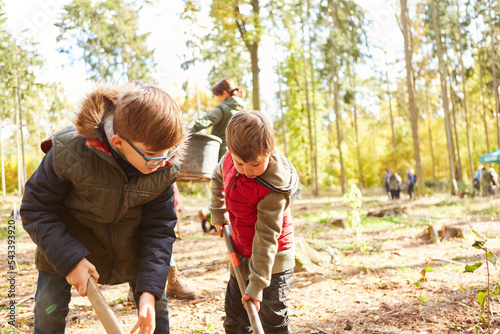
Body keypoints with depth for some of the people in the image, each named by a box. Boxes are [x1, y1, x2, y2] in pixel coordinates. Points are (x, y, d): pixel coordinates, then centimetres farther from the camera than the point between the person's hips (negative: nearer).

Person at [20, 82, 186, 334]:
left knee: (155, 304, 5)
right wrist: (70, 259, -30)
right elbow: (36, 209, -19)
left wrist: (150, 289, -23)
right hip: (71, 235, -2)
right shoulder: (71, 152, -32)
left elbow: (160, 228, -14)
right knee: (48, 309, -4)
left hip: (129, 241, 2)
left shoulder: (165, 168, -22)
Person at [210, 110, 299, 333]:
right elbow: (218, 178, 13)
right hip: (241, 254, 7)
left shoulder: (274, 188, -31)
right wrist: (218, 214, 12)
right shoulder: (230, 159, -12)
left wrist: (257, 284, -25)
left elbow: (266, 236, -29)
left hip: (272, 259, -6)